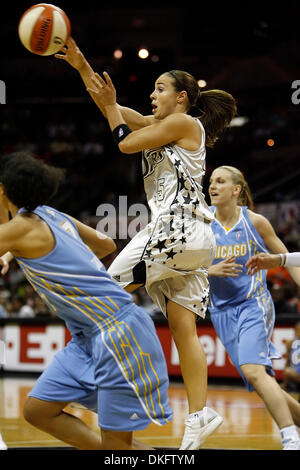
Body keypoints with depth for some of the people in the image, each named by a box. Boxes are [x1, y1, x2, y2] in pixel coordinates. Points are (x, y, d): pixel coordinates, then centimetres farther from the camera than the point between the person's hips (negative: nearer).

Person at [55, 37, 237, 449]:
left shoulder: (184, 122, -2)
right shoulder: (161, 126, 23)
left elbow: (125, 142, -5)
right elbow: (110, 106, 23)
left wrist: (112, 105, 10)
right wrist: (81, 65, 19)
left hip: (178, 227, -9)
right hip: (191, 241, 9)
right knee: (182, 327, 1)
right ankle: (199, 414, -6)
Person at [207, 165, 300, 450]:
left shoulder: (255, 222, -4)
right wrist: (211, 270, -17)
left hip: (253, 304, -4)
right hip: (222, 311, 4)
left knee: (253, 371, -25)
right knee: (263, 384, 3)